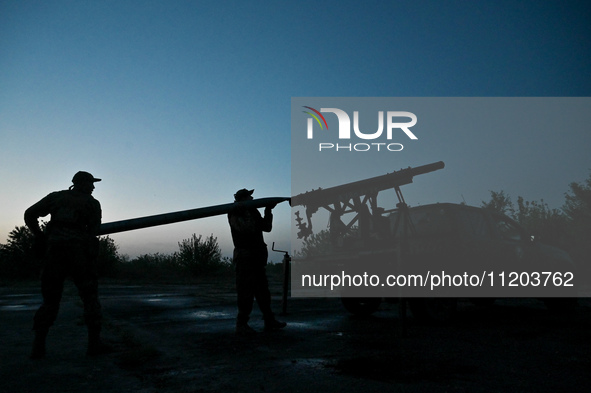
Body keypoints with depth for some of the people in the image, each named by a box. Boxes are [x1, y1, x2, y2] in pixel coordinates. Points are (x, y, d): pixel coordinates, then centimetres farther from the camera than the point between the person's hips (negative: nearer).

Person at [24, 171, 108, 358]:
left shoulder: (56, 197, 17)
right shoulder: (92, 203, 8)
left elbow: (29, 214, 11)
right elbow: (93, 230, 1)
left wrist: (41, 237, 18)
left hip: (54, 249, 3)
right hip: (79, 250, -3)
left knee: (50, 299, 11)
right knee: (90, 297, 6)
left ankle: (38, 346, 5)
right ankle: (94, 342, 2)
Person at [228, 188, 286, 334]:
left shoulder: (254, 212, 14)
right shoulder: (235, 214, -9)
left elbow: (267, 227, 16)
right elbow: (245, 229, -26)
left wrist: (268, 211, 9)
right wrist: (247, 215, -19)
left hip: (257, 258, 8)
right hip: (245, 257, -8)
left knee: (263, 290, 11)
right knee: (246, 291, -6)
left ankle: (269, 322, 18)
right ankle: (241, 324, 3)